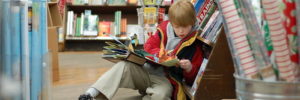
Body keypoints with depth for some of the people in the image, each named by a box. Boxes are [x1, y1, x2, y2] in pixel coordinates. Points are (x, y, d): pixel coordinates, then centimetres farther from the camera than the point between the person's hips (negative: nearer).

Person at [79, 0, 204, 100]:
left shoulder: (195, 44, -3)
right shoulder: (164, 30, 4)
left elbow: (194, 75, 0)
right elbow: (148, 47, 5)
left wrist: (189, 68, -25)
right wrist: (161, 54, -16)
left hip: (166, 80, -3)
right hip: (146, 70, 3)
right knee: (123, 66, -23)